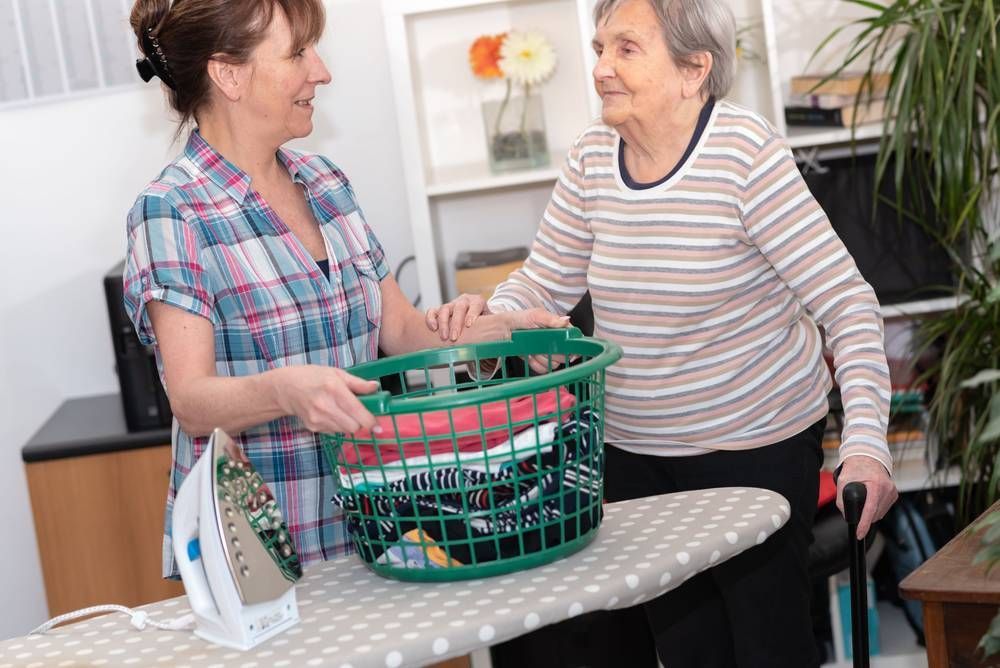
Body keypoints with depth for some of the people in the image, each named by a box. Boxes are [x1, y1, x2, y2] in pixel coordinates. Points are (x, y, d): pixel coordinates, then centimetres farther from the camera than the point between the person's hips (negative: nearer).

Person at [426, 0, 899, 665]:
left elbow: (847, 304, -22)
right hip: (635, 450, 5)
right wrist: (490, 315, -18)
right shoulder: (593, 159, -3)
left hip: (756, 443, -5)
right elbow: (545, 283, 5)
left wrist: (866, 443, -33)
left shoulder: (747, 153, -20)